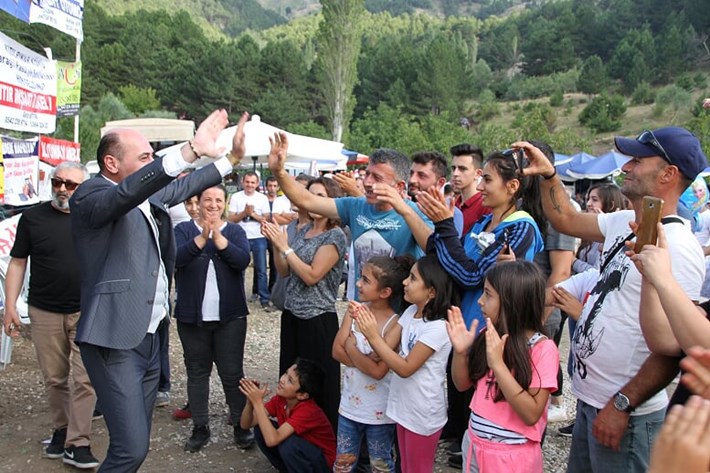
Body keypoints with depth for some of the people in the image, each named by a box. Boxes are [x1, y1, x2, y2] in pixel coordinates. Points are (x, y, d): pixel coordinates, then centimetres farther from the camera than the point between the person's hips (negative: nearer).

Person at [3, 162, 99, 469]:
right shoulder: (32, 217, 0)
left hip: (87, 311, -1)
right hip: (45, 313, 1)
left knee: (84, 379, -4)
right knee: (54, 379, 12)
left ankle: (77, 444, 4)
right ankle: (61, 429, 32)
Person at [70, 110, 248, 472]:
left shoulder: (149, 196, 11)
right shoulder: (90, 196, -13)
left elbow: (184, 187, 27)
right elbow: (128, 192, -34)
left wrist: (232, 157, 22)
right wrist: (191, 150, -42)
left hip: (148, 336, 9)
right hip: (115, 341, -8)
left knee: (136, 443, 16)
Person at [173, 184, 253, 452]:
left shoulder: (235, 231, 4)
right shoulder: (184, 229, 2)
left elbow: (243, 260, -14)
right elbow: (175, 258, -16)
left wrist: (218, 236, -23)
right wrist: (202, 237, -27)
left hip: (230, 315, 0)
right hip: (192, 316, 1)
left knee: (232, 372, 5)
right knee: (197, 371, 10)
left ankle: (240, 425, 18)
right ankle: (200, 427, 22)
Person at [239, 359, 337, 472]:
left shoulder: (308, 410, -31)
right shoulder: (280, 399, -11)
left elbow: (272, 440, -40)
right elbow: (246, 425, -11)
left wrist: (258, 402, -38)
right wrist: (251, 401, -31)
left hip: (322, 463, -7)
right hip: (298, 455, 7)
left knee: (288, 443, -33)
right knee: (261, 428, -9)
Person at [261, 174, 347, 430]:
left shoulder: (335, 236, -11)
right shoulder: (303, 230, 9)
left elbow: (312, 275, -18)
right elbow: (284, 271, 10)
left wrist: (285, 246, -16)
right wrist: (275, 243, -5)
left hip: (317, 319, -7)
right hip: (291, 315, 7)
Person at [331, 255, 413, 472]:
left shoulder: (395, 324, -21)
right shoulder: (355, 309, -6)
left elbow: (378, 371, -24)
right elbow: (337, 351, -8)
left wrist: (351, 347, -15)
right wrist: (365, 360, -19)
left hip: (379, 412, -4)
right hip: (350, 404, 5)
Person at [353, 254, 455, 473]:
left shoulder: (438, 328, -24)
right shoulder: (410, 312, 0)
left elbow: (405, 368, -23)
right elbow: (387, 350, -2)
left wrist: (374, 336, -25)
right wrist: (368, 327, -20)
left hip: (423, 415, -7)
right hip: (403, 407, 8)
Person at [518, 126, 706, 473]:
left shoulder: (677, 248, -20)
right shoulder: (623, 223, 5)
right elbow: (566, 220, 20)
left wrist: (622, 406, -21)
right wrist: (548, 174, 8)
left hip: (625, 415, -8)